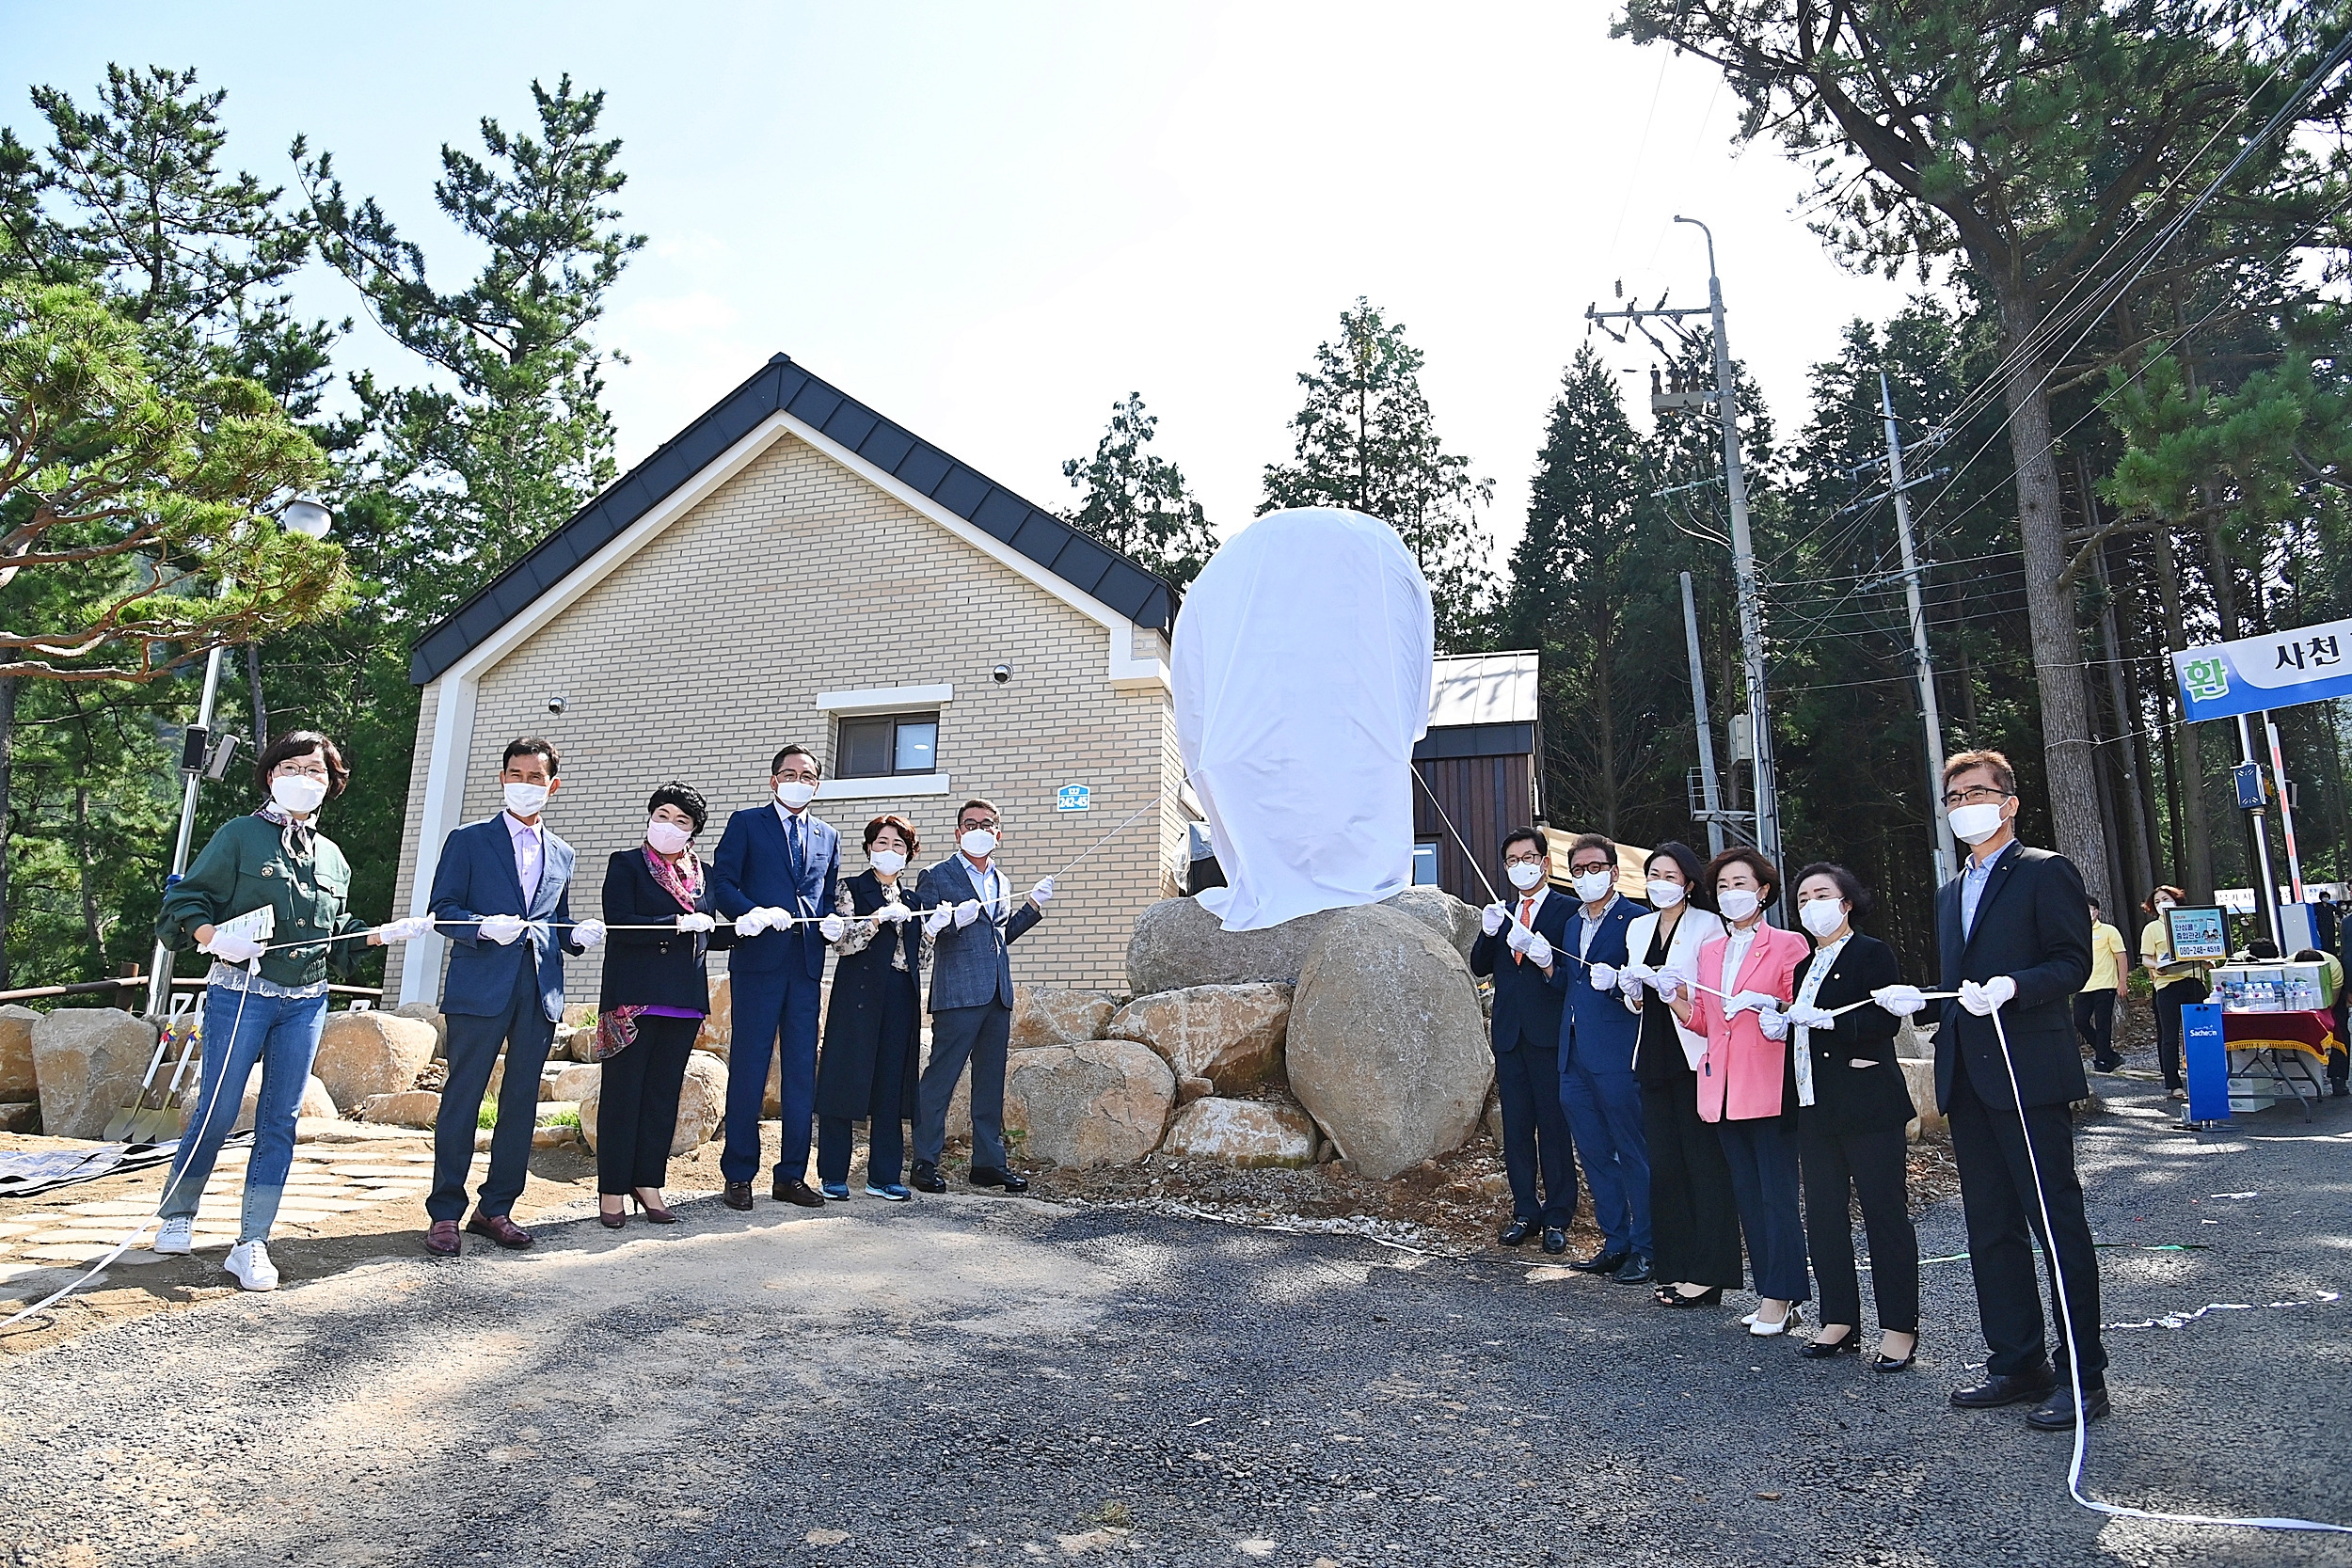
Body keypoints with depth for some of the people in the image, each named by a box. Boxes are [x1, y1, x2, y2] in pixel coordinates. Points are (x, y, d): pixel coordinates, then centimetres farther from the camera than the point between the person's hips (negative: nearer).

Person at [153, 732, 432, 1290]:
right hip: (240, 993, -4)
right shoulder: (239, 836, 0)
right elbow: (185, 903, -5)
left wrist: (386, 933, 6)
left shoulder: (332, 857, 14)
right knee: (216, 1114, 2)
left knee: (279, 1123, 4)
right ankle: (177, 1217, 27)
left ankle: (251, 1245, 10)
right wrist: (216, 936, -22)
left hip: (306, 1003, 4)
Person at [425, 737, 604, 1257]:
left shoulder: (561, 854, 19)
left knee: (521, 1101, 7)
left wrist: (580, 935, 1)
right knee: (462, 1098, -1)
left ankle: (496, 1209, 17)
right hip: (481, 986, -4)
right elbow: (443, 910, 0)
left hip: (540, 991, 4)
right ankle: (445, 1213, 10)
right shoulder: (469, 840, 6)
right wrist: (485, 926, -18)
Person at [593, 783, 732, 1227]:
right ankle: (612, 1189, 8)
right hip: (634, 996, -4)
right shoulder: (626, 864, 3)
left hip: (684, 999, 4)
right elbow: (620, 924, -11)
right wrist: (680, 923, -14)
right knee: (623, 1090, -1)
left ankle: (648, 1183, 15)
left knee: (665, 1091, 7)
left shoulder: (703, 874, 16)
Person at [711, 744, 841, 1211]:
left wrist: (832, 920, -1)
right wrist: (754, 914, -18)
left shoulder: (827, 836, 19)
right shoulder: (746, 823, 6)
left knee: (802, 1070, 5)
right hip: (759, 959, -4)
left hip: (807, 962, 4)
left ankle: (791, 1175, 13)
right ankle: (738, 1175, 9)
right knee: (748, 1067, -1)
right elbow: (721, 882, -2)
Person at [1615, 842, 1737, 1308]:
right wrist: (1630, 987, -2)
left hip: (1695, 1055, -6)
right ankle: (1674, 1268, 15)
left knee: (1704, 1160, -3)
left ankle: (1706, 1273, 3)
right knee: (1664, 1161, 7)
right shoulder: (1638, 927, 15)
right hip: (1654, 1055, 6)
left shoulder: (1707, 924, -3)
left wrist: (1669, 982, -21)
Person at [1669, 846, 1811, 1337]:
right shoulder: (1710, 951, 16)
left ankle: (1780, 1299, 5)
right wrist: (1677, 1000, -1)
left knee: (1778, 1195, -4)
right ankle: (1770, 1293, 19)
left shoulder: (1787, 944, -2)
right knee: (1747, 1196, 10)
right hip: (1723, 1091, 6)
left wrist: (1769, 1006, -24)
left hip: (1770, 1088, -6)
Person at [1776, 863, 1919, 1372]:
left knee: (1885, 1211, -1)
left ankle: (1899, 1328, 8)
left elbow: (1886, 1020, -15)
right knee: (1823, 1214, 8)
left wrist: (1826, 1020, -24)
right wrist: (1777, 1022, 3)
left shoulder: (1873, 953, -3)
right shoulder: (1804, 965, 18)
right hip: (1816, 1109, 7)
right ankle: (1839, 1322, 17)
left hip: (1868, 1105, -7)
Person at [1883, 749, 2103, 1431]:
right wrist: (1919, 998, 6)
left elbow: (2074, 961, -10)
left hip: (2029, 1073, -8)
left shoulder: (2045, 871, -1)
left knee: (2057, 1221, -2)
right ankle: (2016, 1362, 22)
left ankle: (2081, 1374, 7)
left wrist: (2012, 986, -26)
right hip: (1968, 1079, 8)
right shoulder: (1951, 894, 21)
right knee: (1990, 1226, 12)